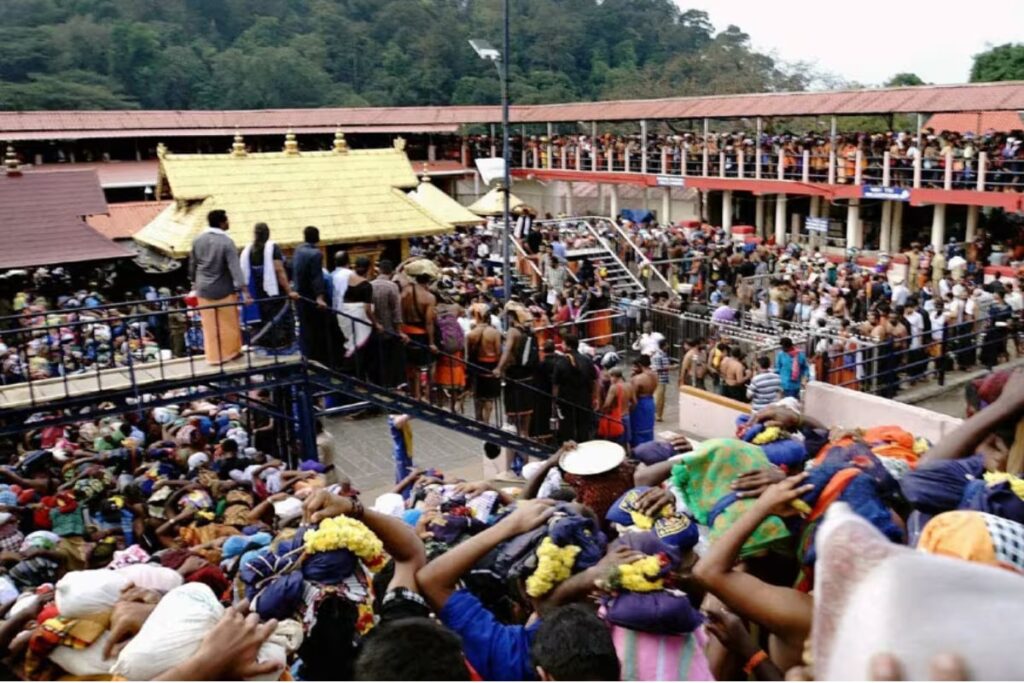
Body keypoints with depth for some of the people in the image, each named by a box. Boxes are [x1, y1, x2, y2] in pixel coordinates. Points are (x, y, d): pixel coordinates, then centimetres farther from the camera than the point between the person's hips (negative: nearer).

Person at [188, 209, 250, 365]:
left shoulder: (198, 240, 0)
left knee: (210, 325, 11)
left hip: (204, 289, 5)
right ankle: (231, 352, 24)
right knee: (229, 323, 12)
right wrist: (244, 290, -25)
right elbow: (235, 268, -23)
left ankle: (214, 356, 17)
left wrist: (194, 281, 26)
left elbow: (192, 263, 10)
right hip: (223, 289, -5)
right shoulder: (226, 242, -17)